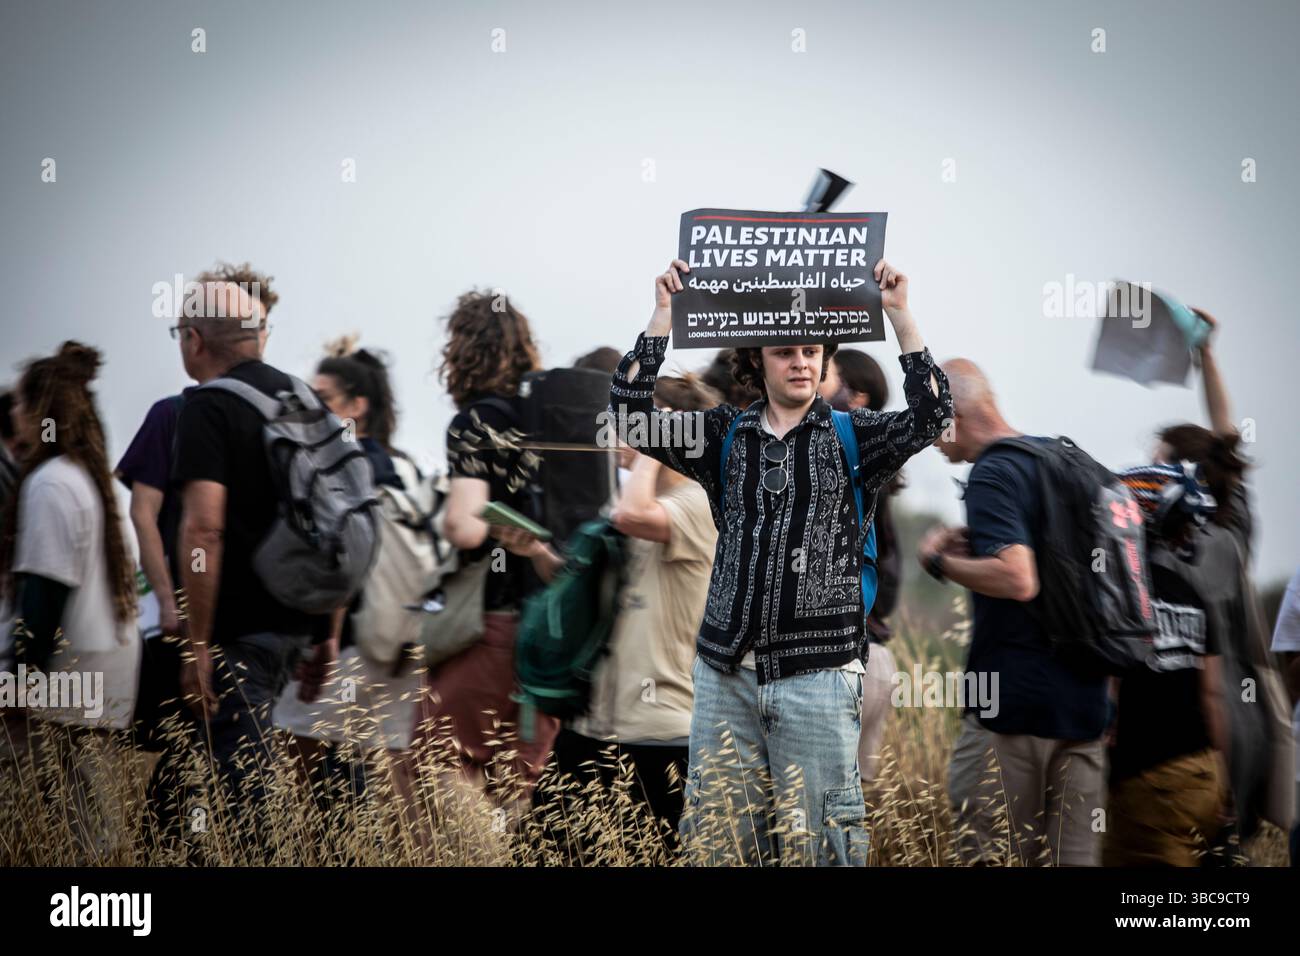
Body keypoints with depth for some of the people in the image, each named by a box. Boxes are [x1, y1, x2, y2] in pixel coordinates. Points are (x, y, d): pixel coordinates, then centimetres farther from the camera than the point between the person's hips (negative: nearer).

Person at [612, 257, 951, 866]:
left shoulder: (853, 438, 4)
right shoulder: (726, 436, 9)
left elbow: (930, 413, -12)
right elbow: (631, 412, 0)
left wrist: (899, 313, -16)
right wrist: (665, 314, -5)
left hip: (817, 675, -2)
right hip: (725, 672, 2)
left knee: (817, 837, 2)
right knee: (715, 832, 6)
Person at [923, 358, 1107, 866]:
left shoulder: (994, 473, -12)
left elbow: (1017, 580, -25)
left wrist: (940, 560, -10)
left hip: (1013, 701, -8)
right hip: (1084, 698, 8)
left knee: (992, 854, -2)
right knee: (1073, 856, 8)